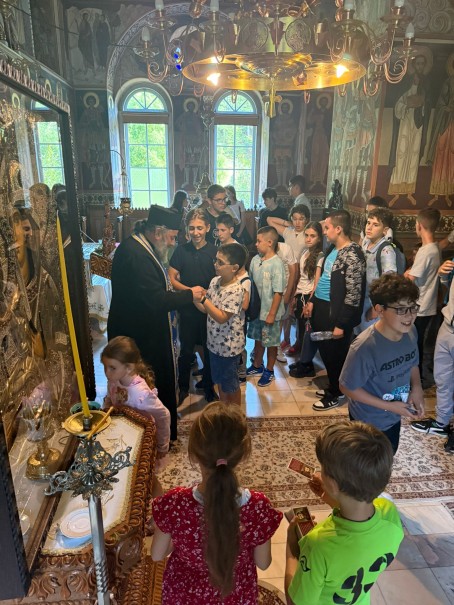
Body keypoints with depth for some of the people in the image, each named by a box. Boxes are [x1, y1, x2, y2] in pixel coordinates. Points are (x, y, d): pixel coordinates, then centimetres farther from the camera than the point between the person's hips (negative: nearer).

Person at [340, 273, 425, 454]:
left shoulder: (411, 332, -14)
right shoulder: (365, 347, -35)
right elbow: (347, 387, -25)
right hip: (368, 421, -6)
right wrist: (389, 406, -23)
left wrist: (417, 388, -13)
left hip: (394, 417, 6)